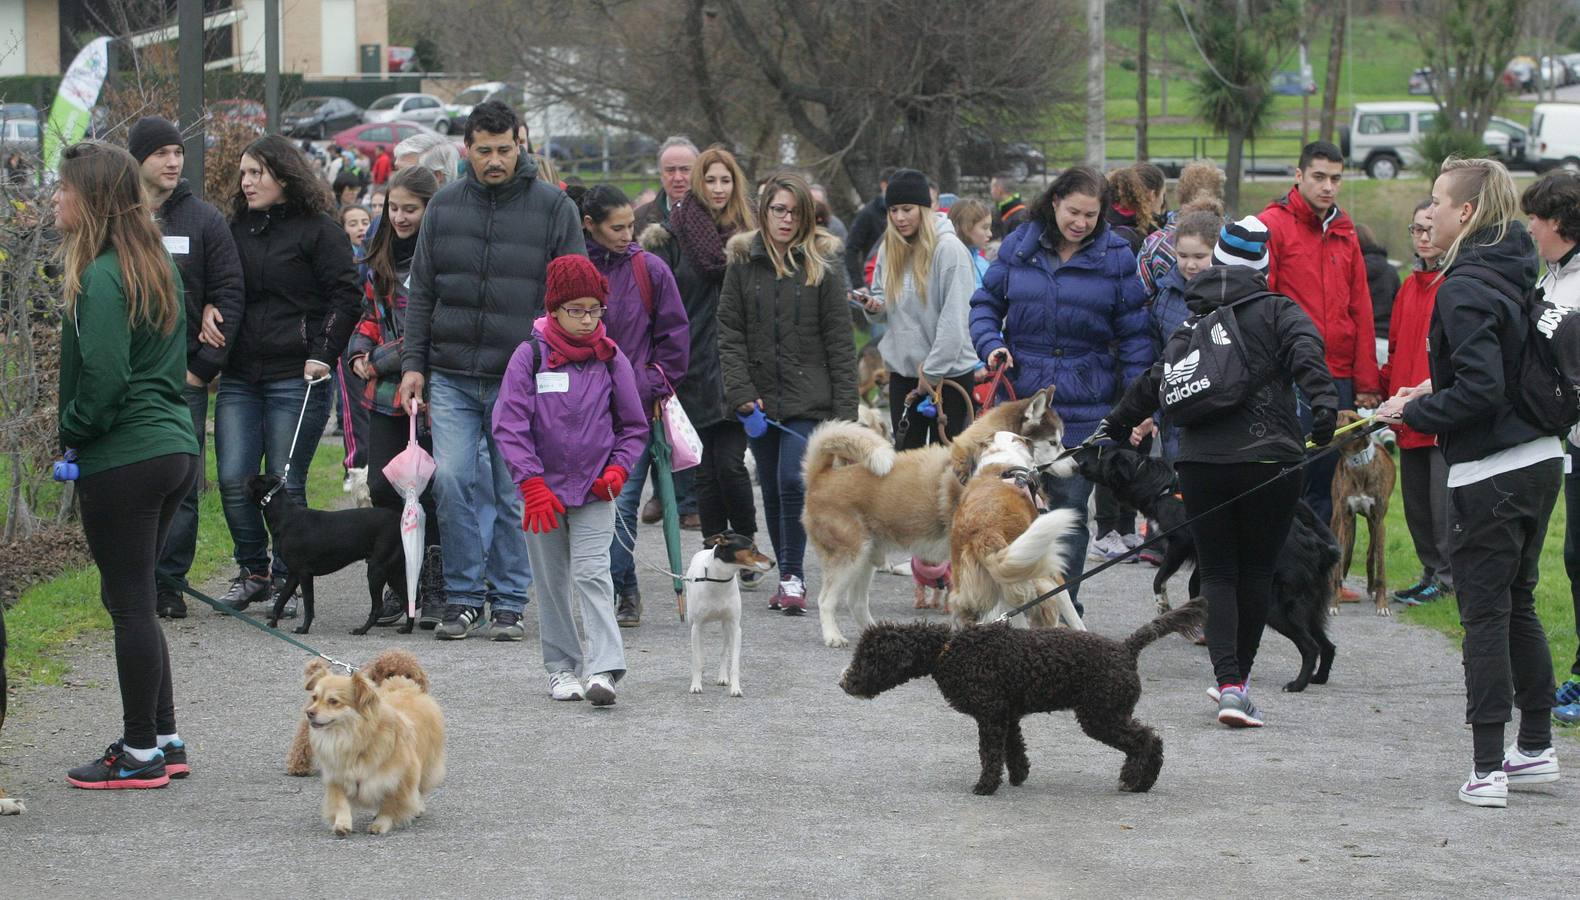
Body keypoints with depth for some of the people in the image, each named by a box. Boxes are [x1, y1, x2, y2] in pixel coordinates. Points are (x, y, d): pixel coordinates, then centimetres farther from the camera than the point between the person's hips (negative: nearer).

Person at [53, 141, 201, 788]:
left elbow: (104, 377, -22)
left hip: (123, 461, -9)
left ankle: (141, 753, 4)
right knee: (131, 598, 17)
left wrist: (72, 430, -6)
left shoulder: (102, 278, -16)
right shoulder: (156, 266, 12)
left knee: (129, 603, -1)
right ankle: (164, 739, 22)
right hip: (174, 447, 9)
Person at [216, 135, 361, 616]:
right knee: (233, 480, -2)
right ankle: (252, 571, 14)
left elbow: (346, 297, -4)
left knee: (285, 483, -2)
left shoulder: (318, 230, -2)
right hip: (240, 377, 5)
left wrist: (323, 354, -12)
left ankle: (286, 580, 8)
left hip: (296, 377, -5)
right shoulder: (236, 230, 14)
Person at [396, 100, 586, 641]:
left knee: (514, 494, 3)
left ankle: (509, 602, 13)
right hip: (452, 377, 2)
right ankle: (463, 597, 4)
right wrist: (413, 363, 6)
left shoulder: (553, 207, 0)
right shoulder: (444, 207, 8)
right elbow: (421, 291, 13)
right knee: (452, 480, -7)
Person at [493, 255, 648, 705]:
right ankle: (561, 666, 18)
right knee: (551, 582, 8)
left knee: (592, 575, -12)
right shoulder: (530, 356, -5)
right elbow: (509, 423, -7)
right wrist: (531, 482, -14)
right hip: (543, 487, 0)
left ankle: (603, 669, -18)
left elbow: (633, 425, 11)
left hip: (594, 490, 0)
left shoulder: (611, 359, 1)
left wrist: (618, 469, -5)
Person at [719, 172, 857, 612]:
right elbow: (729, 333, 4)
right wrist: (741, 393, -7)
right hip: (760, 399, 3)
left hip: (807, 398, -3)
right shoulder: (742, 264, 6)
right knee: (772, 490, 8)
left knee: (792, 481, -15)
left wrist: (844, 407, -6)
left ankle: (792, 576, -4)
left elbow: (839, 342, -1)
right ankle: (787, 576, 19)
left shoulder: (821, 266, 0)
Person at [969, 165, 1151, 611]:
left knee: (1070, 504, 1)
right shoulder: (1019, 245, 4)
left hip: (1085, 405, -2)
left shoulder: (1115, 256, 0)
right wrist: (991, 345, -7)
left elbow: (1133, 335, 2)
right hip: (1021, 394, 2)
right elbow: (985, 303, 14)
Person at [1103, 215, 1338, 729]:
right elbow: (1306, 355, -14)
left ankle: (1228, 683, -9)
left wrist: (1116, 427, 32)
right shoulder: (1277, 311, 5)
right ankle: (1238, 678, 20)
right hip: (1267, 462, -2)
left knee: (1216, 573, 7)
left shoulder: (1194, 323, 15)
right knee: (1257, 571, 12)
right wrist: (1324, 405, -26)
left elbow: (1154, 382, 19)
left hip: (1200, 461, 2)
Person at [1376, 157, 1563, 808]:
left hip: (1489, 473, -8)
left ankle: (1488, 767, -3)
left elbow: (1480, 390, -23)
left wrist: (1414, 413, -10)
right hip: (1541, 460, 8)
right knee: (1519, 605, 18)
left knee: (1484, 614, -3)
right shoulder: (1519, 276, 10)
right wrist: (1435, 394, 15)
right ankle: (1536, 748, 25)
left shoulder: (1465, 288, -17)